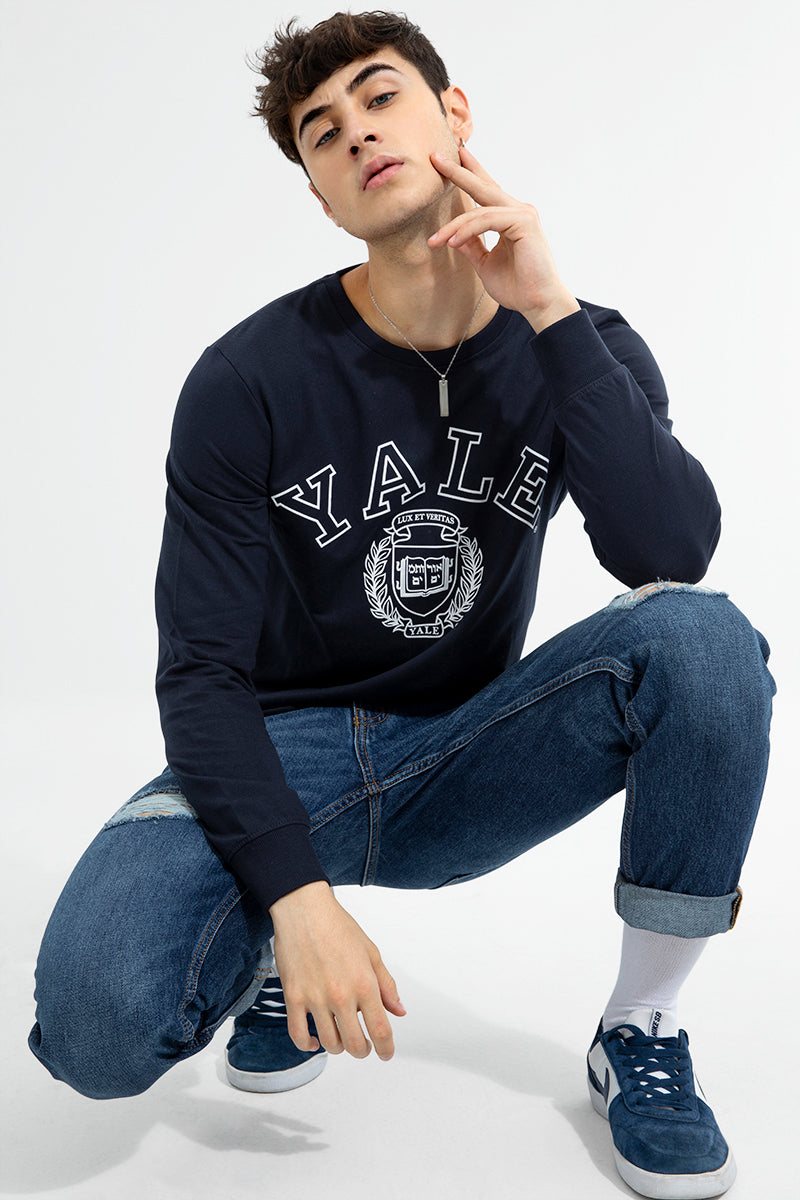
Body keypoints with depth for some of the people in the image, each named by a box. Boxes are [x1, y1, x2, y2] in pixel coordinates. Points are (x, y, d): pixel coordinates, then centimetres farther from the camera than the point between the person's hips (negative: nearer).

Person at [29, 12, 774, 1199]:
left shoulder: (578, 350, -3)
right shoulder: (250, 381, -12)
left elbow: (673, 554, -22)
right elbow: (204, 671, -13)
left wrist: (550, 310, -25)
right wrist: (298, 896, -25)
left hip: (466, 762, 2)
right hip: (287, 755, -1)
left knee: (702, 636, -27)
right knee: (100, 1022, -30)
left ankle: (642, 1034, -8)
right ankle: (271, 944, 8)